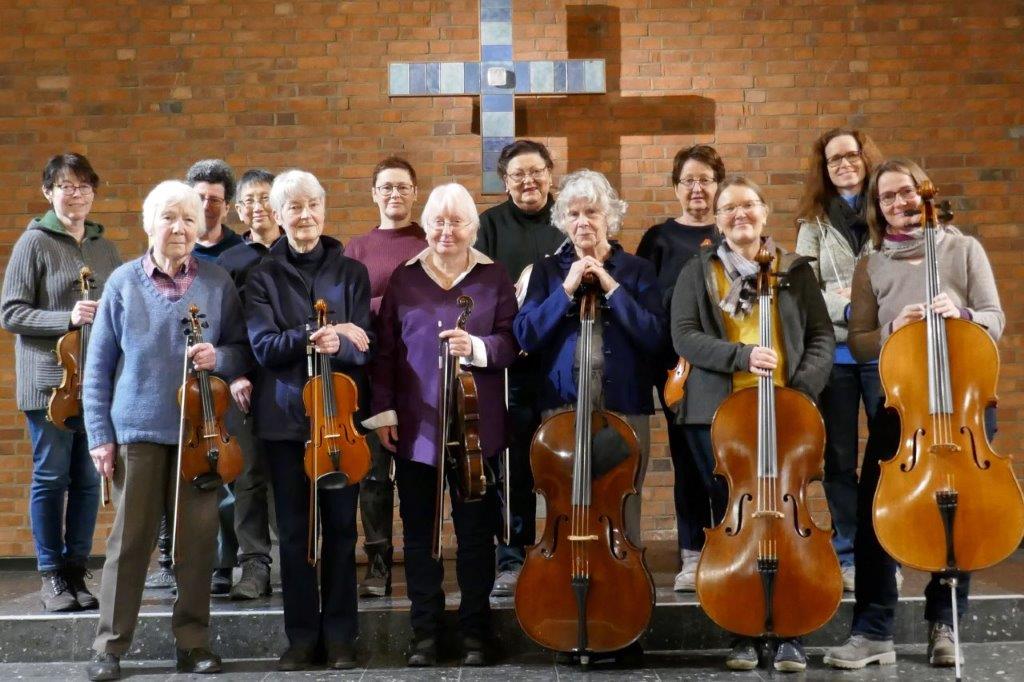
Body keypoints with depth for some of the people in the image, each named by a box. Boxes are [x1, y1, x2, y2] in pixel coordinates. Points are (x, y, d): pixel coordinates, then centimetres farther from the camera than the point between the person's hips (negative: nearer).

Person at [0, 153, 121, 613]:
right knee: (51, 478, 2)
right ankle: (51, 576, 12)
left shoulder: (103, 246, 12)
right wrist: (68, 319, -18)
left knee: (89, 479, 6)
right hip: (50, 381, -4)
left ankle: (76, 572, 17)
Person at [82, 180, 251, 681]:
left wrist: (218, 357, -15)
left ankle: (193, 642, 16)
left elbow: (244, 351, 8)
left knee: (197, 538, 4)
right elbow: (98, 366, 3)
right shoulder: (123, 282, 1)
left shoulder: (218, 283, 3)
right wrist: (99, 434, -2)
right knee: (130, 538, 3)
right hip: (137, 429, -1)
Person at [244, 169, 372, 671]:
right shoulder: (263, 276, 3)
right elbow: (264, 346, -9)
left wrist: (335, 343, -24)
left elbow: (363, 346, -3)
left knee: (341, 525, 3)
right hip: (284, 416, 0)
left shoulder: (351, 272, 5)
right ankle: (302, 636, 14)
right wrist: (314, 337, -23)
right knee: (293, 530, 5)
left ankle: (340, 635, 13)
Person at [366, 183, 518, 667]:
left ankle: (475, 631, 15)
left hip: (476, 427, -1)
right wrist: (383, 410, 1)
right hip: (415, 428, 1)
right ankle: (425, 631, 17)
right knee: (419, 532, 6)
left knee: (476, 532, 4)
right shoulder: (404, 278, 7)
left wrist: (478, 347, -21)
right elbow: (386, 350, 6)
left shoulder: (494, 277, 5)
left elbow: (511, 342, -1)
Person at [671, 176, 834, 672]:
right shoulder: (698, 272, 7)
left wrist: (804, 386, -10)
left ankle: (789, 635, 7)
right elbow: (684, 337, -4)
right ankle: (743, 635, 12)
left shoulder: (795, 271, 11)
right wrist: (741, 355, -19)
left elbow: (822, 336, 7)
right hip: (718, 413, 0)